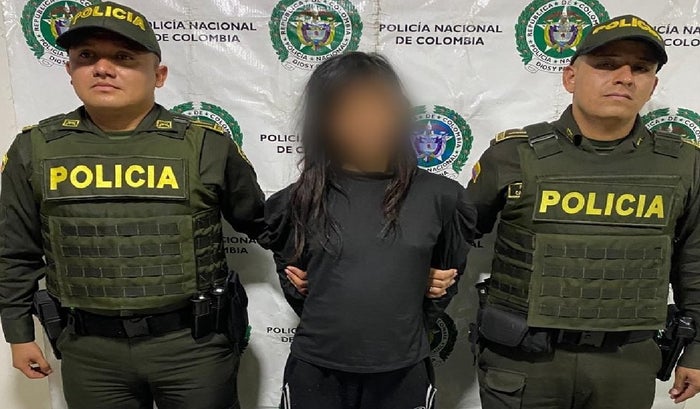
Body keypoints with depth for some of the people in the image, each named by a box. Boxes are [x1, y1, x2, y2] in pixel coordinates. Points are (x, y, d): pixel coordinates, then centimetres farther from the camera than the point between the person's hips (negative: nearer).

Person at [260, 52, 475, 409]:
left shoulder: (438, 196, -7)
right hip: (316, 374, 0)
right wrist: (330, 326, 8)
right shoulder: (299, 200, -7)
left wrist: (404, 329, 8)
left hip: (403, 375, 1)